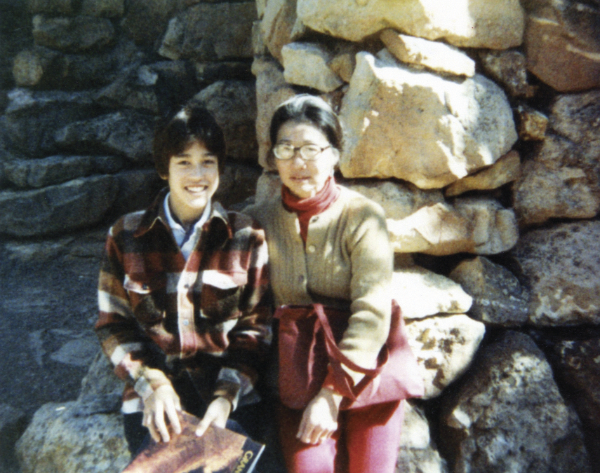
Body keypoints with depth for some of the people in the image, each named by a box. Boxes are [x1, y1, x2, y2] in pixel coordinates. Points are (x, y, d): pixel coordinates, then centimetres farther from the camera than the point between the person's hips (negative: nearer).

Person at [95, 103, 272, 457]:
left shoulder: (247, 237, 2)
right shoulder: (126, 237, 3)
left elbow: (255, 328, 3)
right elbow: (114, 325, 5)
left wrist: (226, 397, -11)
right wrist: (152, 385, -11)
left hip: (229, 391, 0)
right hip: (151, 395, 1)